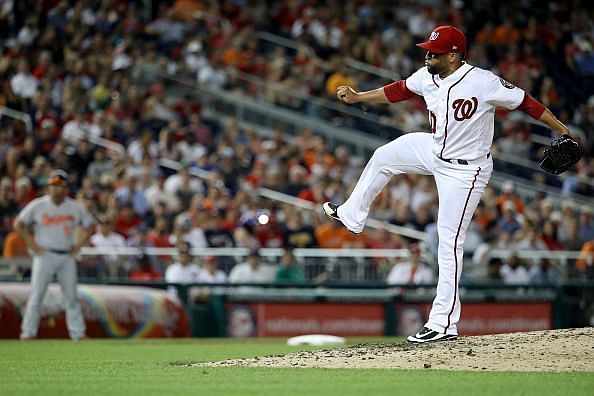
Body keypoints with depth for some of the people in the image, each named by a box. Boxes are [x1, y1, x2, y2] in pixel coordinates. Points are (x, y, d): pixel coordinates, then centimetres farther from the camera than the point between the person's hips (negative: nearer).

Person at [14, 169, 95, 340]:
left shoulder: (74, 207, 4)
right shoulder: (38, 205, -3)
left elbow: (90, 226, 15)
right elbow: (18, 224, 2)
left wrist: (78, 245, 5)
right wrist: (32, 245, -3)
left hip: (67, 256, 2)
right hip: (45, 255, -2)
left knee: (71, 296, 4)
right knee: (36, 295, -6)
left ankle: (78, 332, 8)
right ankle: (28, 331, -2)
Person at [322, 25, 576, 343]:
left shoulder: (483, 82, -27)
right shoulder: (427, 77, -7)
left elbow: (525, 102, -21)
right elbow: (397, 91, 11)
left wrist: (562, 131, -22)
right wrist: (357, 97, 14)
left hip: (465, 171, -8)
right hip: (434, 151, 8)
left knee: (449, 243, -8)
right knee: (383, 157, 22)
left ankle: (444, 324, -4)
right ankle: (352, 215, 47)